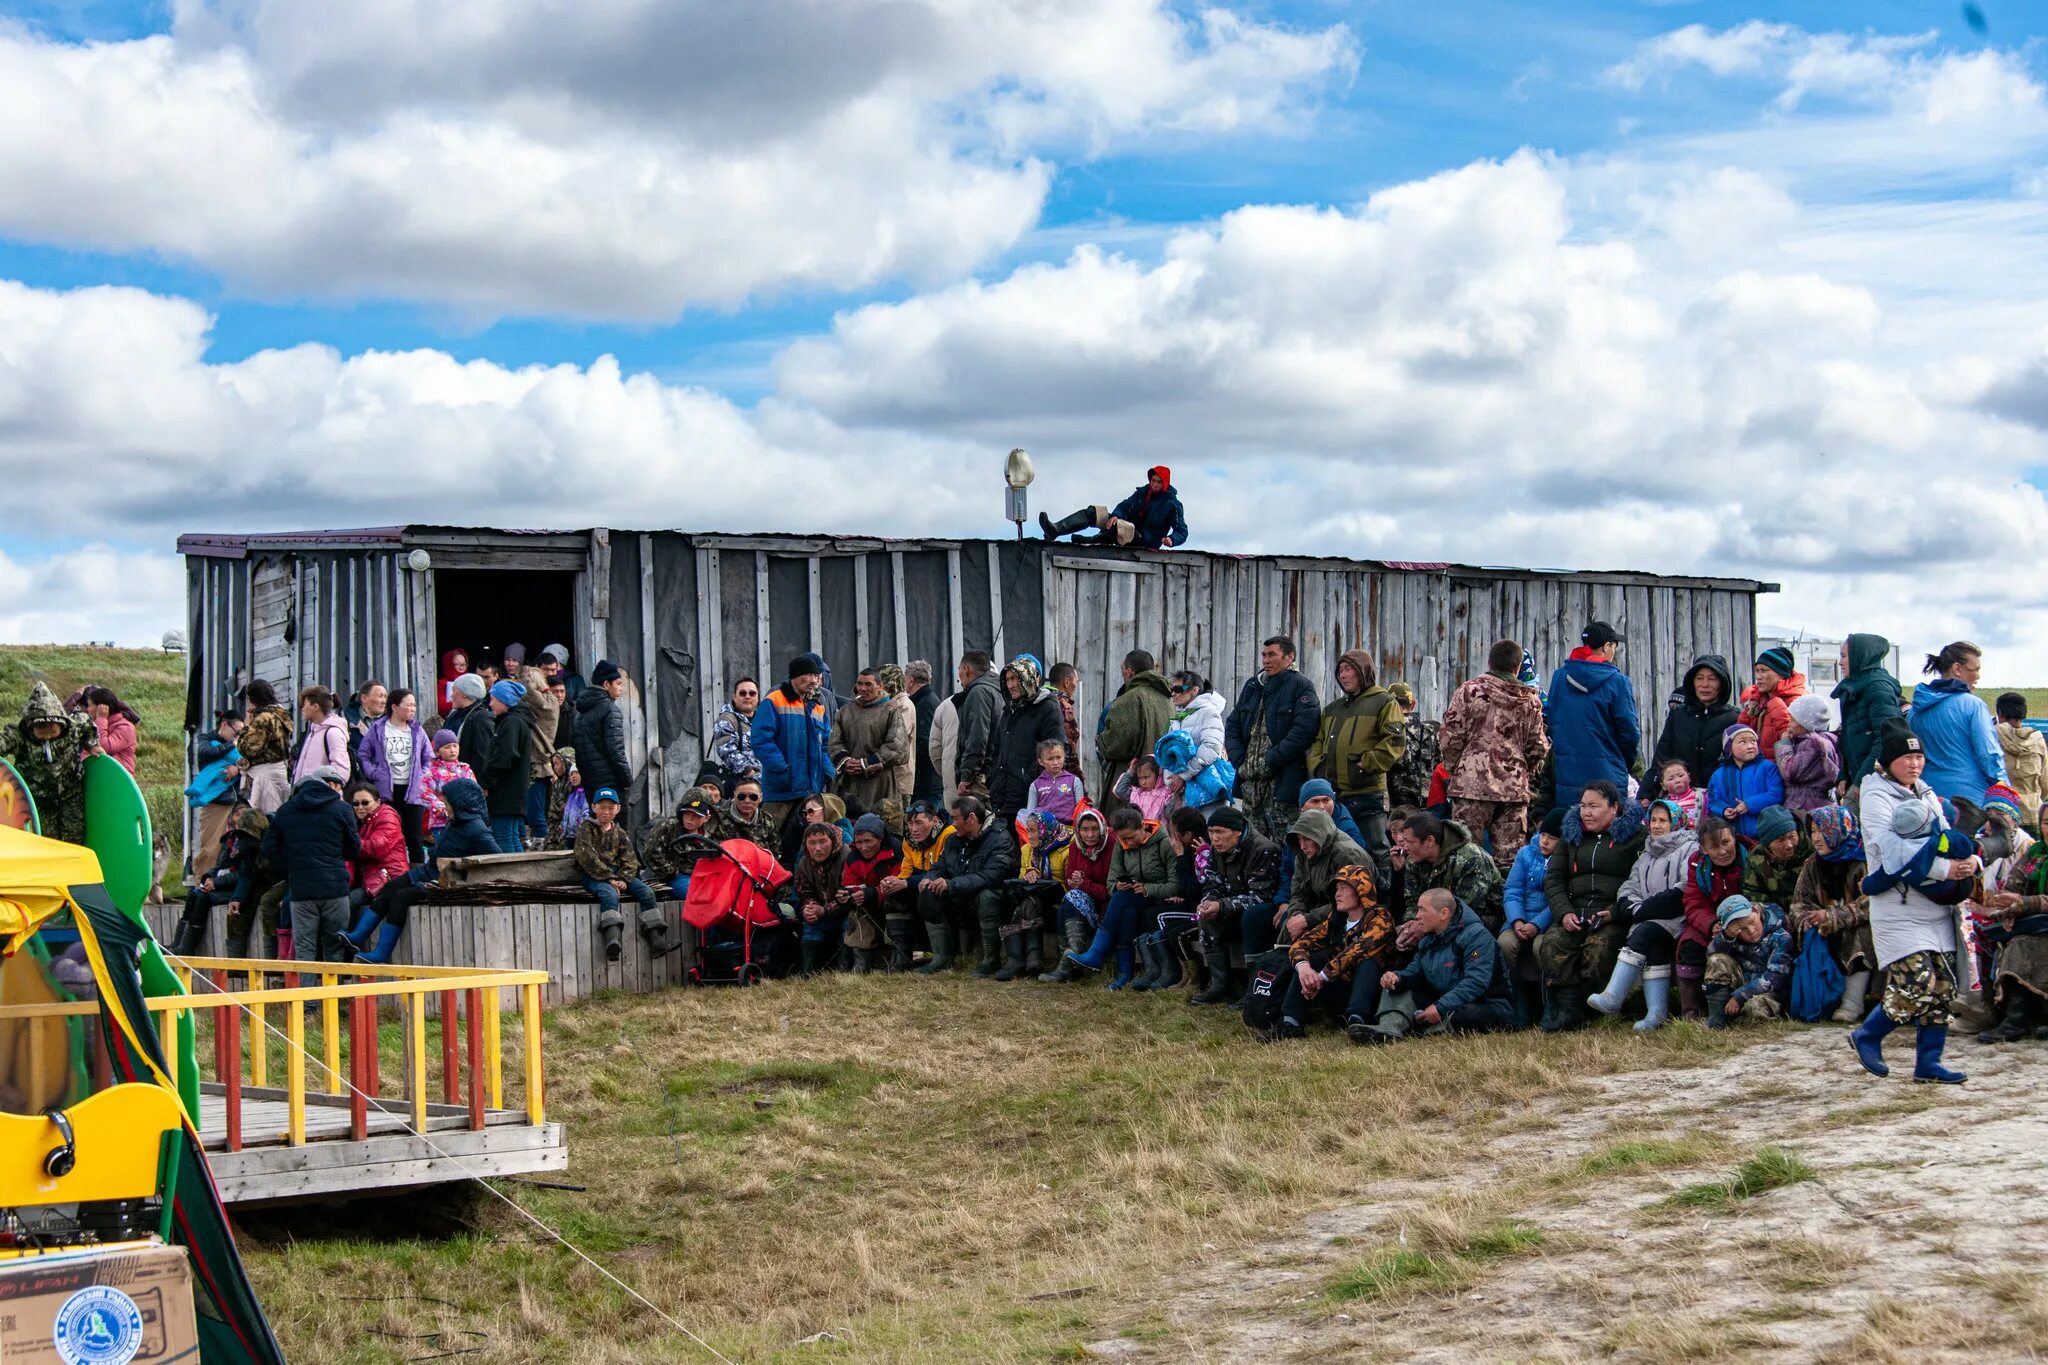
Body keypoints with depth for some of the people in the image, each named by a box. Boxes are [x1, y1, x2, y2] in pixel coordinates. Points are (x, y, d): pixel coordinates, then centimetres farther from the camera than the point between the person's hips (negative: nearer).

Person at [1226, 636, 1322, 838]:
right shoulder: (1252, 686, 19)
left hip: (1283, 781, -7)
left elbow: (1304, 730, -15)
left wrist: (1271, 761, -16)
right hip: (1250, 781, 7)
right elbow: (1232, 727, 18)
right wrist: (1239, 761, 2)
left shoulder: (1301, 687, -3)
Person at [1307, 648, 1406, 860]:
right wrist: (1317, 766, 5)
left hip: (1367, 793, -7)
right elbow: (1317, 741, 23)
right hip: (1333, 793, 7)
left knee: (1374, 850, -7)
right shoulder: (1332, 708, 22)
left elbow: (1395, 741, -10)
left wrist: (1366, 764, -13)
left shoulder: (1384, 702, 1)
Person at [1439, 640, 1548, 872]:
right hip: (1515, 788, 3)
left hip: (1472, 784, -3)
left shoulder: (1469, 690, -1)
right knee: (1511, 855, 5)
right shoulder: (1530, 700, 9)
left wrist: (1453, 767, 12)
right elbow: (1538, 747, 12)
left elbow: (1450, 735, -3)